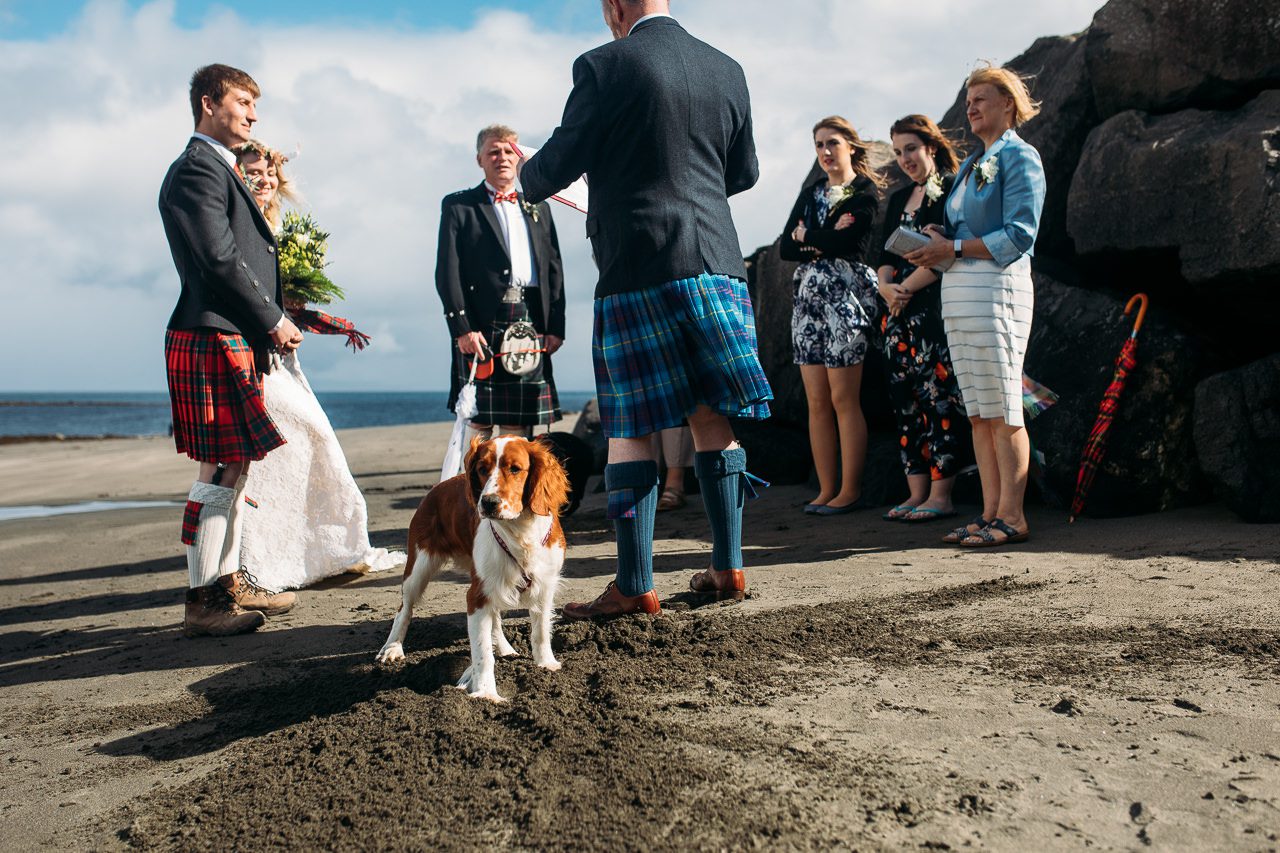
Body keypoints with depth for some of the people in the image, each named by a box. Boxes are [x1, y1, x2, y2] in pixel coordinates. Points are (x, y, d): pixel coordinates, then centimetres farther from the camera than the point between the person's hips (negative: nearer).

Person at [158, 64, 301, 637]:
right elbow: (219, 260, -18)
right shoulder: (198, 169, -9)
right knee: (221, 472, -8)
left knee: (232, 471, 14)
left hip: (236, 342, 11)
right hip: (215, 340, -11)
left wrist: (273, 321, 13)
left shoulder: (217, 170, 23)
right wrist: (273, 321, -10)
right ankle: (202, 603, -2)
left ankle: (227, 585, 22)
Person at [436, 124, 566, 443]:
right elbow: (447, 270, 0)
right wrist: (461, 327, -12)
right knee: (479, 420, -5)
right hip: (482, 324, -3)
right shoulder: (458, 205, 9)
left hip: (530, 324, 4)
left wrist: (556, 326, 4)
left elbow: (554, 270, 16)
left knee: (518, 423, 2)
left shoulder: (538, 208, 22)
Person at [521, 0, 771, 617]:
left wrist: (527, 181, 21)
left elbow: (559, 162, -1)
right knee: (711, 417, 13)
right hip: (716, 261, 5)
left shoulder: (604, 66, -5)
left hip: (637, 268, -5)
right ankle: (727, 567, 17)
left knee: (630, 430, 1)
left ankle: (634, 586, 3)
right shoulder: (726, 70, 11)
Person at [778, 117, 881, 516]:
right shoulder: (810, 194, 19)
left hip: (846, 296, -6)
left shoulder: (865, 193, 0)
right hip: (808, 298, 6)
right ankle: (827, 490, 6)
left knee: (843, 399, -8)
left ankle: (850, 491, -3)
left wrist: (806, 237, -1)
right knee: (816, 402, 2)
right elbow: (785, 247, 8)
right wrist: (825, 241, -8)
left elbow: (845, 241, -16)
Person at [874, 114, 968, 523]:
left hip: (935, 306, -8)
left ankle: (940, 494, -5)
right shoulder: (899, 198, 21)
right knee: (905, 399, 5)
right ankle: (916, 493, 9)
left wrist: (907, 288, -10)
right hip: (897, 312, 8)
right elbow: (885, 255, 16)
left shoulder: (951, 190, -3)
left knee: (939, 397, -8)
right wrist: (886, 287, -4)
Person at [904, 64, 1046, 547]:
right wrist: (936, 243, 3)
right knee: (977, 413, 7)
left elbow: (1019, 236, -13)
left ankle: (1011, 517, -2)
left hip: (997, 287, -8)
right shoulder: (971, 163, 22)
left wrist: (953, 248, -14)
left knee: (1002, 411, -6)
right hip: (958, 290, 8)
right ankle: (990, 512, 12)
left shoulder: (1020, 157, -3)